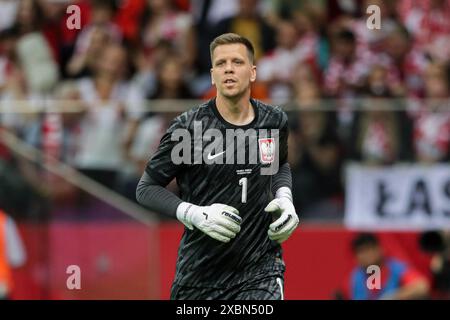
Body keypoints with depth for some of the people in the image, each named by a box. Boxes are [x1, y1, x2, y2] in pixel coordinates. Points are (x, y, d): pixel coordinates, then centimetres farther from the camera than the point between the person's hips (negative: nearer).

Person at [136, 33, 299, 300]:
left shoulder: (275, 121, 3)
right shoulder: (189, 127, -10)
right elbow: (146, 188, -4)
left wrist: (285, 199, 5)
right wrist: (195, 214, -19)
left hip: (260, 267, 1)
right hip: (200, 270, -1)